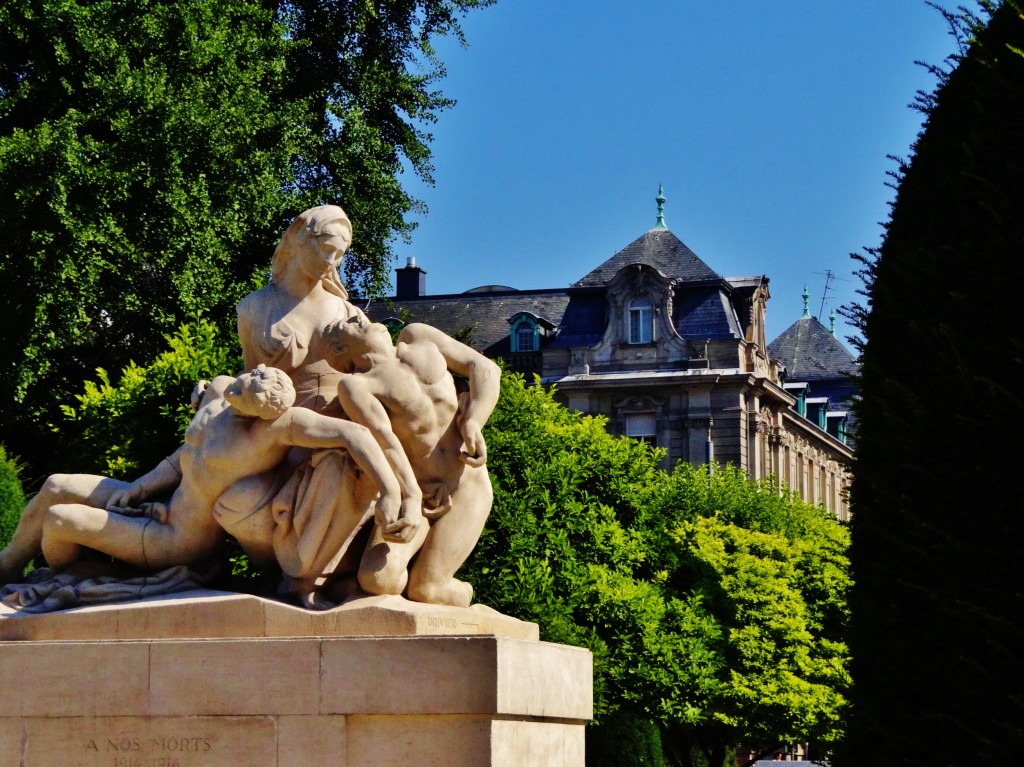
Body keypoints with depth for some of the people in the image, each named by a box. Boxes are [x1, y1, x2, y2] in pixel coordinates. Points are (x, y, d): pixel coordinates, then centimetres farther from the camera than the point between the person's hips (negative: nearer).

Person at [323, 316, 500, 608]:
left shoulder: (417, 336, 9)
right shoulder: (356, 385, -5)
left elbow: (485, 368, 6)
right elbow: (384, 438, -22)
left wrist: (473, 424, -12)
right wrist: (411, 500, -36)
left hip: (467, 488, 1)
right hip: (409, 492, -1)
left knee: (425, 591, -13)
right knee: (376, 581, -23)